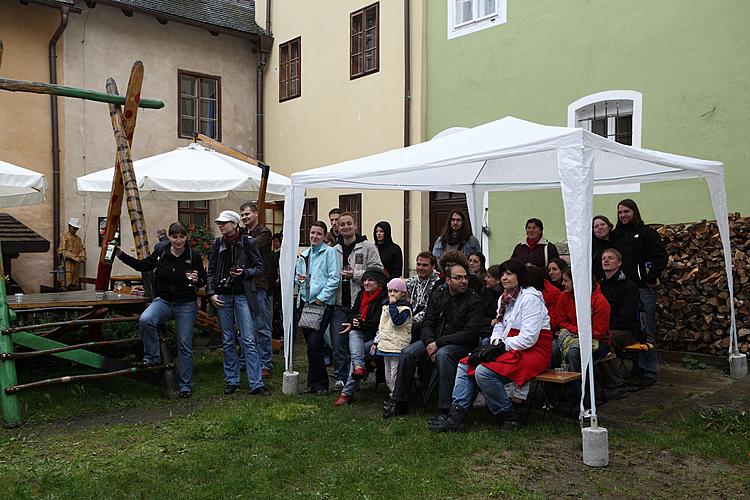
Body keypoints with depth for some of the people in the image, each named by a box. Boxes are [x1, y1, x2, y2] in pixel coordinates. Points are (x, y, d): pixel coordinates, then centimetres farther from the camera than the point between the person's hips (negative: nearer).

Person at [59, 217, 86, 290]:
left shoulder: (78, 238, 17)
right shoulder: (64, 237, -2)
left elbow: (82, 249, 17)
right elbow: (62, 251, -11)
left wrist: (82, 257, -5)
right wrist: (74, 257, -17)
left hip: (77, 264, 6)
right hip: (68, 263, -6)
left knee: (75, 285, 8)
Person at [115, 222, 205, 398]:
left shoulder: (194, 256, -8)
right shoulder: (161, 252, -3)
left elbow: (203, 281, 1)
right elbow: (142, 266, 10)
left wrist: (197, 280, -22)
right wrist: (121, 254, 4)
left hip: (186, 304, -1)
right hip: (162, 301, 2)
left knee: (185, 345, 3)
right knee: (145, 320, -31)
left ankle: (186, 386, 16)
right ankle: (152, 357, -9)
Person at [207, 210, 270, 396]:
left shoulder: (248, 242, -1)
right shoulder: (217, 244, 8)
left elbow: (260, 268, 2)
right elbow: (211, 271, 11)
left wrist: (244, 272, -15)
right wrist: (211, 292, 0)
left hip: (243, 295, -3)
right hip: (222, 296, 3)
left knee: (248, 340, -6)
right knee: (227, 341, 8)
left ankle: (256, 384, -3)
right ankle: (232, 381, 19)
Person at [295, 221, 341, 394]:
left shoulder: (330, 252, -4)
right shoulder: (304, 254, 16)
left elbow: (334, 279, -11)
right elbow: (298, 275, 27)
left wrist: (320, 298, -13)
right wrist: (298, 279, 3)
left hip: (323, 303, -6)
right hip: (305, 302, 6)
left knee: (314, 344, -11)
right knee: (311, 344, 9)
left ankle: (317, 383, 4)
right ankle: (315, 383, 19)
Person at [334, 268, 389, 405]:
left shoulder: (384, 298, -7)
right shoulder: (361, 294, 15)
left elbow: (377, 322, -14)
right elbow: (353, 313, 15)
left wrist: (359, 324, -15)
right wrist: (354, 321, -6)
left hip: (376, 336, -6)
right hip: (360, 334, 6)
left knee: (355, 351, -25)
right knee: (353, 334, -28)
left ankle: (348, 392, -25)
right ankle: (358, 366, -50)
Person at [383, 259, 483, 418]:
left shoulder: (474, 301, -9)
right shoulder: (438, 294, 7)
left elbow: (470, 333, -17)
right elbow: (427, 322, 5)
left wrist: (439, 343, -20)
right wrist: (430, 343, -16)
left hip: (462, 344, -5)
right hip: (434, 340, 5)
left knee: (443, 354, -36)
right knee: (408, 353, -16)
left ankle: (446, 408, -31)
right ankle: (398, 402, -2)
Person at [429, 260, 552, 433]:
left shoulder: (530, 298, -12)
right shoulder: (505, 298, 16)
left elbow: (528, 338, -20)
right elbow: (499, 327, 16)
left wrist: (502, 346, -16)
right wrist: (496, 342, -6)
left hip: (533, 351, -9)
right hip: (510, 348, 9)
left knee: (483, 372, -27)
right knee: (465, 365, -2)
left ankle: (508, 416, -9)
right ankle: (456, 415, -10)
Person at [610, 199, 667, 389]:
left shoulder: (647, 233, -1)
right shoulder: (614, 235, 14)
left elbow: (661, 257, -6)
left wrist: (651, 278, -10)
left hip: (643, 289, -5)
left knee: (647, 332, -1)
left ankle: (649, 372, 6)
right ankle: (637, 368, 18)